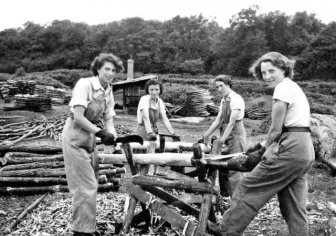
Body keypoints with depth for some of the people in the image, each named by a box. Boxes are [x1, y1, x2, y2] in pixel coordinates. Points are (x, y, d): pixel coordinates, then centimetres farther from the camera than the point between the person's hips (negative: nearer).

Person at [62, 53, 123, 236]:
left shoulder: (108, 92, 4)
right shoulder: (85, 84, -18)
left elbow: (108, 119, 3)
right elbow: (77, 117, -24)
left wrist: (110, 140, -12)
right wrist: (100, 133, -22)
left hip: (90, 138, 8)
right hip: (75, 138, -8)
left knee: (90, 185, 14)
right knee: (86, 187, -4)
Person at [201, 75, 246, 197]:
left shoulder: (236, 99, -13)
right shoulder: (223, 101, 12)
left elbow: (232, 122, -19)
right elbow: (218, 120, 10)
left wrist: (223, 139, -22)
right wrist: (207, 133, -1)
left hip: (236, 135, -8)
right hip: (225, 135, 8)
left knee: (234, 169, -8)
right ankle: (224, 194, 28)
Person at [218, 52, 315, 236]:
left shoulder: (283, 87, -8)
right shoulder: (294, 87, 20)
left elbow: (276, 129, -10)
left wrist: (264, 152, 6)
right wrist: (262, 151, 13)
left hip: (290, 150, -10)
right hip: (305, 152, 10)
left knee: (248, 189, -1)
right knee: (294, 208, 13)